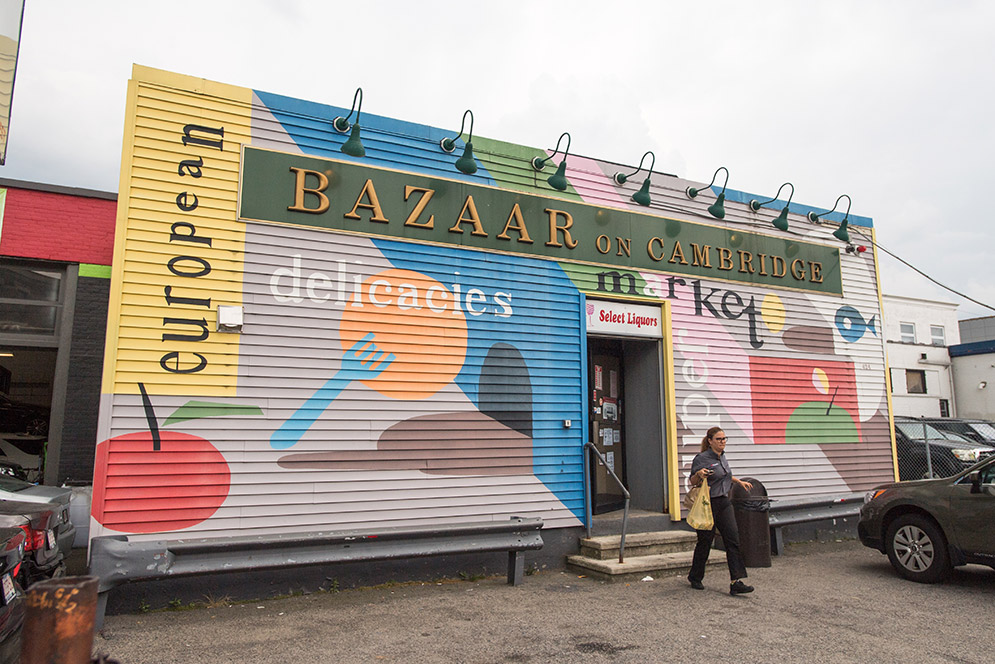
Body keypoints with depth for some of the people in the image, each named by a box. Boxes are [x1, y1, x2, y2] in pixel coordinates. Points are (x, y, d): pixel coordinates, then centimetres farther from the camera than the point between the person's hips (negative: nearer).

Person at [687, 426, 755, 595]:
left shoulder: (722, 457, 11)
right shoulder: (702, 458, -12)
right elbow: (693, 482, -9)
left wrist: (739, 481, 34)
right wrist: (699, 475, -28)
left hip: (723, 502, 7)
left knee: (733, 539, -4)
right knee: (705, 541, 3)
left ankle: (736, 582, -5)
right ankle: (695, 578, 23)